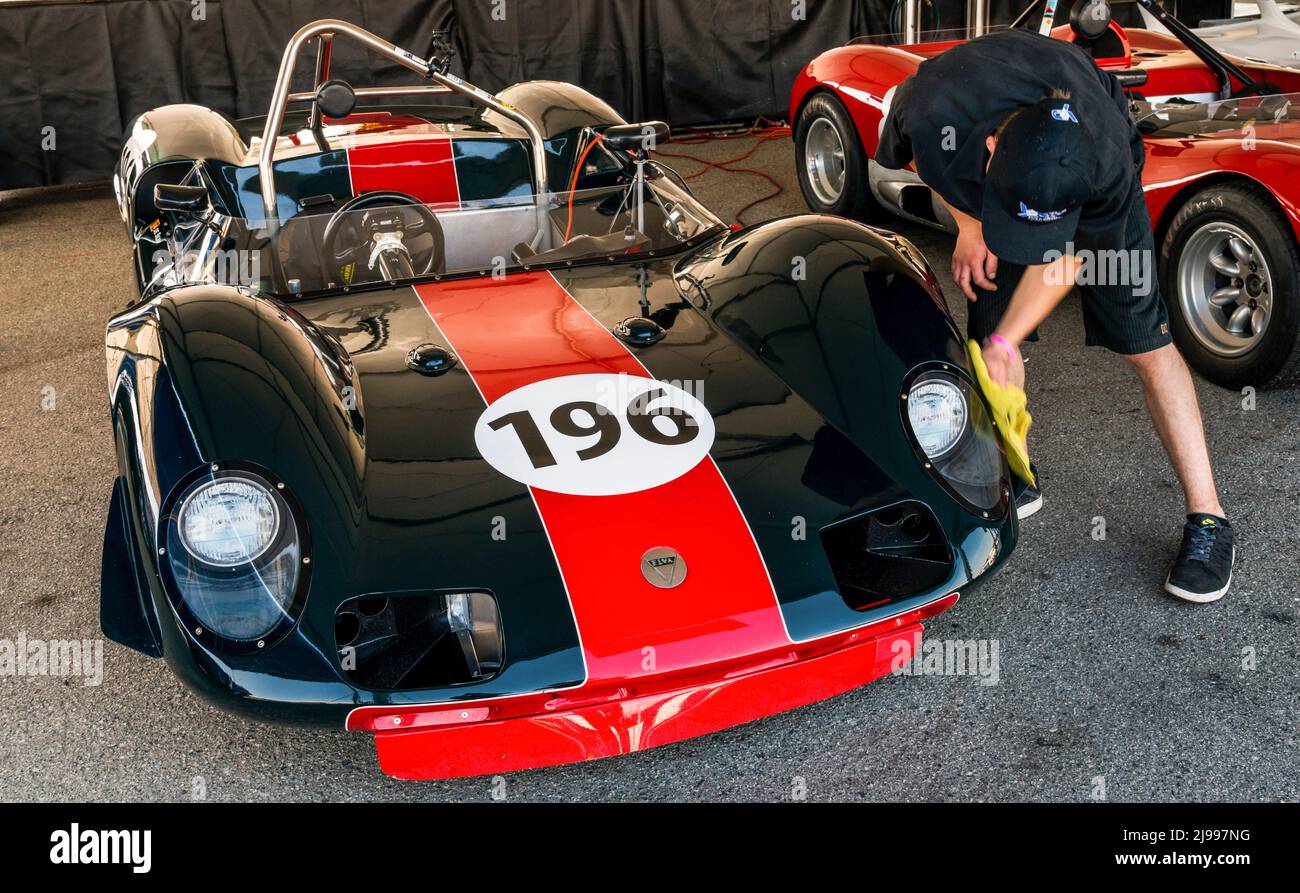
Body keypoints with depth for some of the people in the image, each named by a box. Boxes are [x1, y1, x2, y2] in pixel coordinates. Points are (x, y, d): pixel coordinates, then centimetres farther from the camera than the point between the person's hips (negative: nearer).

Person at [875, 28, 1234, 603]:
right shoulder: (932, 111, -41)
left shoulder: (1110, 163, -42)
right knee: (992, 328, -1)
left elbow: (1066, 257, -23)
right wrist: (969, 226, -15)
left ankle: (1206, 518, -4)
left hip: (1090, 193, -2)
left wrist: (1003, 344, -26)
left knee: (1146, 342, -8)